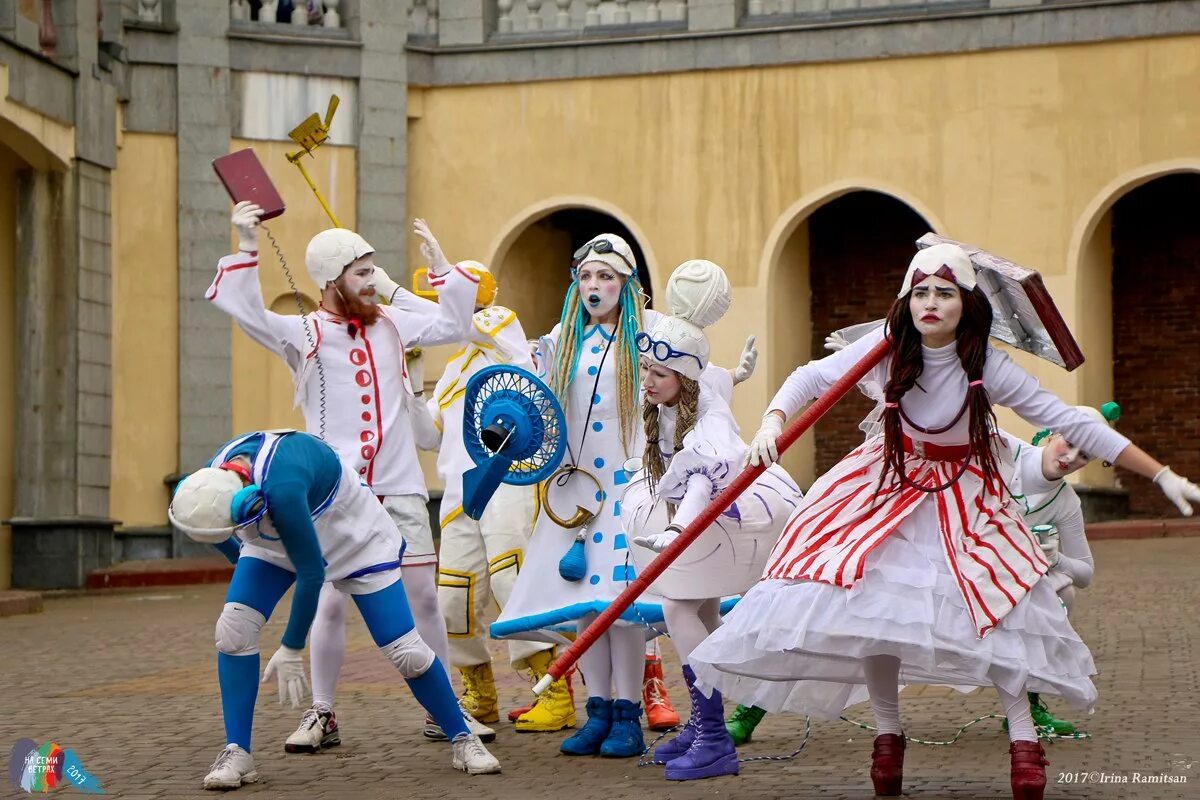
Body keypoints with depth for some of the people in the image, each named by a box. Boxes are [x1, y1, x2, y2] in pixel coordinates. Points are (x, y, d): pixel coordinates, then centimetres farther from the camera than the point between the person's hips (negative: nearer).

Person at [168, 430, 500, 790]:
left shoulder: (281, 488, -45)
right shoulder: (213, 480, -26)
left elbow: (311, 572, -33)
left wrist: (291, 649, -23)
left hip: (354, 533, -5)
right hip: (274, 540, 5)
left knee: (404, 648, -6)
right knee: (233, 628, -15)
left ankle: (462, 740, 14)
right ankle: (237, 754, -6)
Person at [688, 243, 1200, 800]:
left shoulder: (986, 366, -22)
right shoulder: (889, 347, -17)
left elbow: (1070, 423, -20)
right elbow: (812, 376, -6)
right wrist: (772, 422, -26)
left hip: (964, 497, -2)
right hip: (890, 484, 2)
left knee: (992, 605, -15)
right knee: (872, 602, -7)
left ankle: (1024, 738, -2)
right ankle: (888, 734, 10)